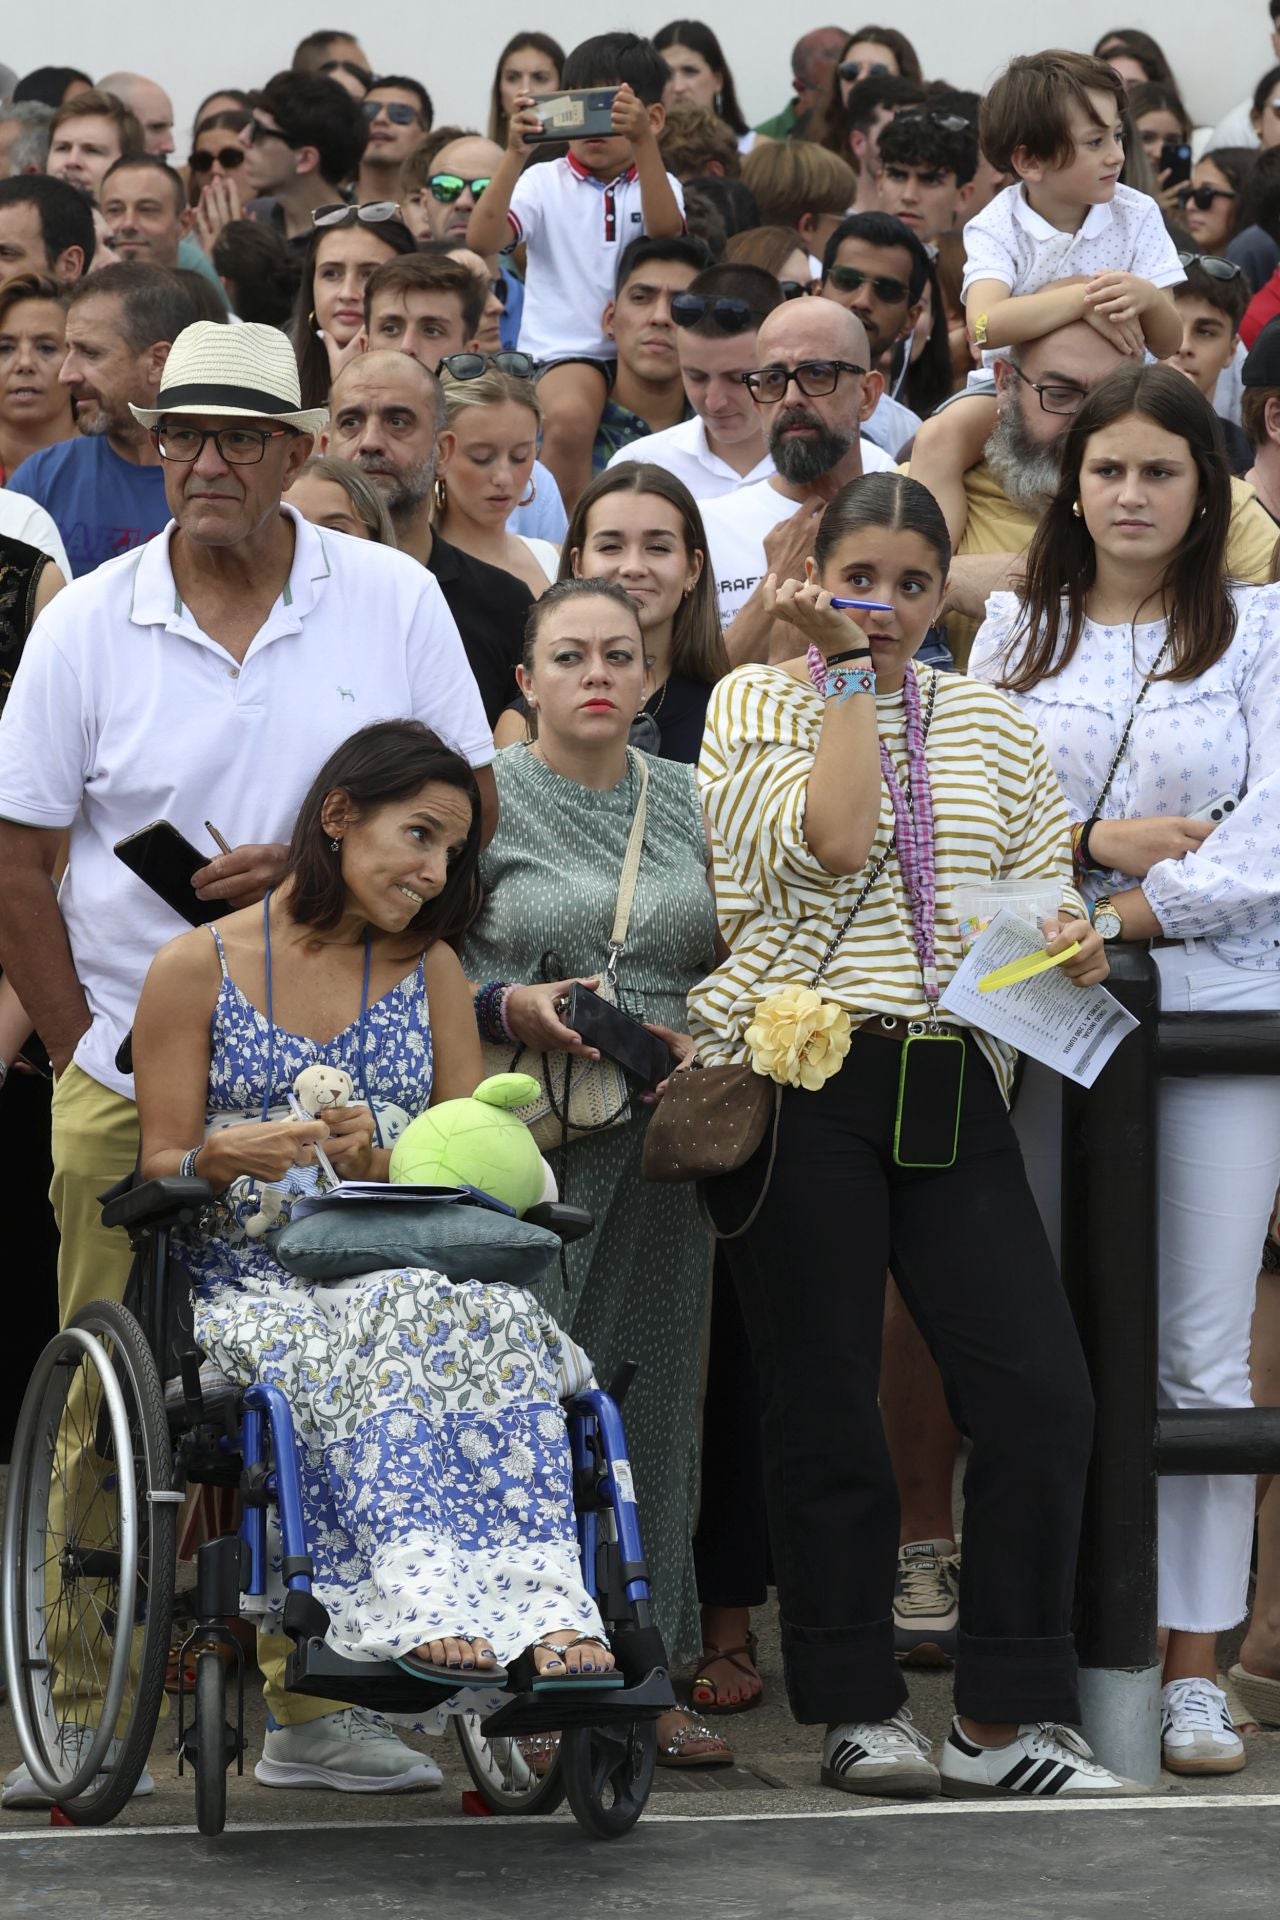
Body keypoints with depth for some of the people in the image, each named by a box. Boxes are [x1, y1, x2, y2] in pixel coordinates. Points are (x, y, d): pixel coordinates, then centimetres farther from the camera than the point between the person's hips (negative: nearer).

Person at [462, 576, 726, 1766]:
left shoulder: (690, 802, 12)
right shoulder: (484, 800, 1)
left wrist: (702, 1042, -1)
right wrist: (516, 1010, -15)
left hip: (658, 1135, 4)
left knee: (653, 1390, 5)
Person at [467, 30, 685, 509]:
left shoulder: (656, 184, 11)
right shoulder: (545, 183, 7)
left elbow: (665, 231, -15)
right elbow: (482, 240, -10)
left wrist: (642, 142, -28)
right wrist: (515, 154, -22)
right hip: (564, 350, -2)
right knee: (569, 417, -33)